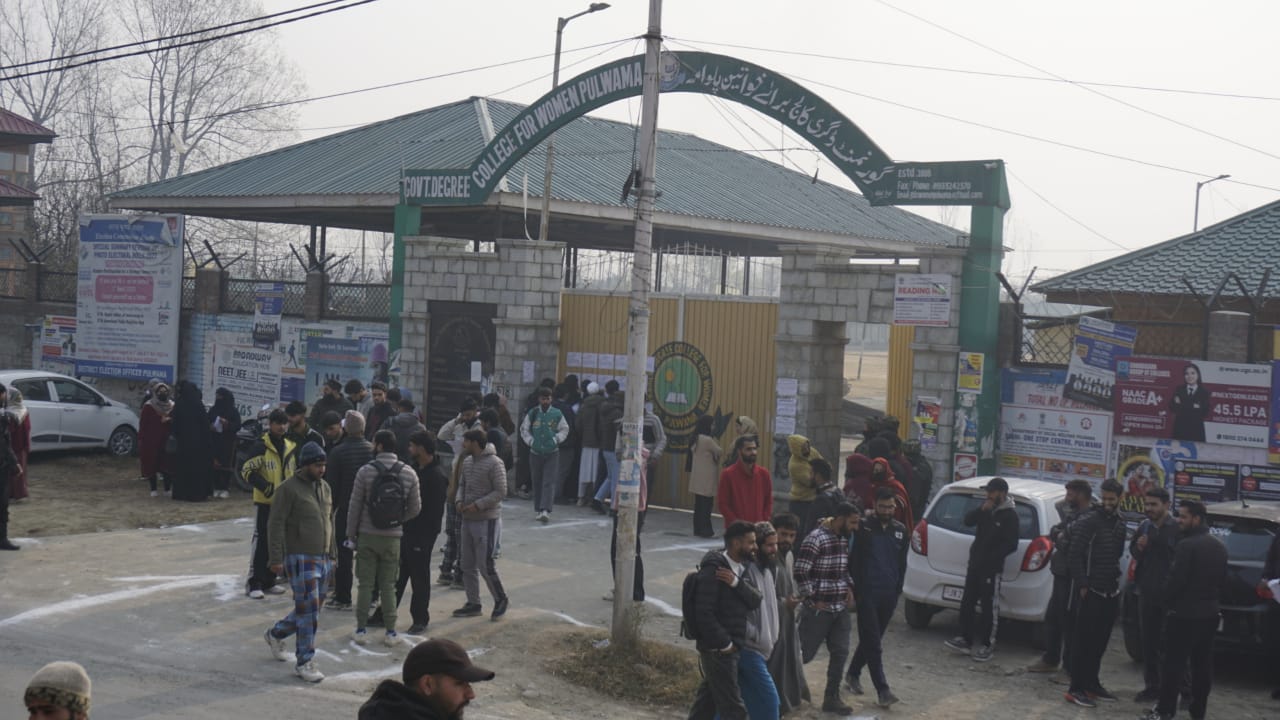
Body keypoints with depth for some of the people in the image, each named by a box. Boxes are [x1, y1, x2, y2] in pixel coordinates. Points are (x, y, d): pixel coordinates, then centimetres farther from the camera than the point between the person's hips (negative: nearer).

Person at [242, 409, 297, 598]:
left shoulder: (289, 447, 11)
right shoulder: (261, 446, -10)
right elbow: (247, 471, -13)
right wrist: (265, 486, -21)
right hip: (265, 501, -7)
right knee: (261, 542, -7)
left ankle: (269, 581, 21)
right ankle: (254, 584, -3)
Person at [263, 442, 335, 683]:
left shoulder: (325, 488, 14)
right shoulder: (289, 489, -9)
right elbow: (276, 525, -11)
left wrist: (332, 554, 20)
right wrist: (276, 559, -16)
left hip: (323, 560, 7)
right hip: (300, 558, -7)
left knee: (309, 610, 14)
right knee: (308, 611, -8)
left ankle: (276, 633, 37)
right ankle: (305, 662, 0)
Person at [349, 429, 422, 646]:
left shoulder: (366, 472, -9)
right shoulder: (409, 473, -3)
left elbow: (355, 506, -6)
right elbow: (415, 509, 2)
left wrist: (351, 534, 4)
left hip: (367, 535, -1)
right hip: (393, 537, 1)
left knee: (365, 584, 7)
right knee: (388, 585, 9)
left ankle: (361, 630, 10)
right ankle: (390, 632, 10)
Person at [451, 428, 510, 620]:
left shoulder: (494, 463, -15)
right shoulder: (467, 461, 8)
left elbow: (500, 492, -17)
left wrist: (478, 505, -21)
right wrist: (460, 501, -2)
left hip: (487, 520, -8)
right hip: (468, 519, 8)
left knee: (485, 564, -7)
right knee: (468, 565, 11)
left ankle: (501, 600, 11)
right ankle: (473, 604, 22)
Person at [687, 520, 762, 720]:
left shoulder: (740, 568, 10)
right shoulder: (713, 570, -17)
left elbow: (755, 601, -2)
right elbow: (704, 613, -22)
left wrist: (736, 582, -19)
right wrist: (724, 643, -17)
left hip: (733, 648, 9)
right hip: (718, 651, -9)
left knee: (706, 703, 17)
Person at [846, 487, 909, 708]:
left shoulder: (900, 530, 8)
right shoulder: (864, 528, -3)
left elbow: (902, 563, 16)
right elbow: (854, 560, 1)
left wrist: (898, 589, 10)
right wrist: (857, 587, -3)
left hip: (889, 593, 4)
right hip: (867, 592, -4)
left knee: (871, 639, 13)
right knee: (872, 642, -6)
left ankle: (853, 674, 32)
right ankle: (882, 690, -9)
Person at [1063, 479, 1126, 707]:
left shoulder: (1120, 524, 11)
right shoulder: (1089, 522, -10)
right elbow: (1075, 555, -13)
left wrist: (1116, 581, 11)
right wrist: (1082, 585, -15)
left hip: (1111, 592, 7)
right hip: (1092, 592, -6)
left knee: (1100, 642, 13)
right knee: (1084, 641, -4)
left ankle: (1092, 684, 23)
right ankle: (1076, 689, -1)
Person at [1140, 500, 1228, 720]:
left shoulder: (1187, 545, -18)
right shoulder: (1219, 546, 12)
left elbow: (1176, 579, -20)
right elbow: (1222, 580, 17)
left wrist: (1167, 597, -3)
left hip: (1185, 613, -8)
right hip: (1209, 613, 8)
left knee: (1173, 664, -4)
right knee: (1203, 664, 11)